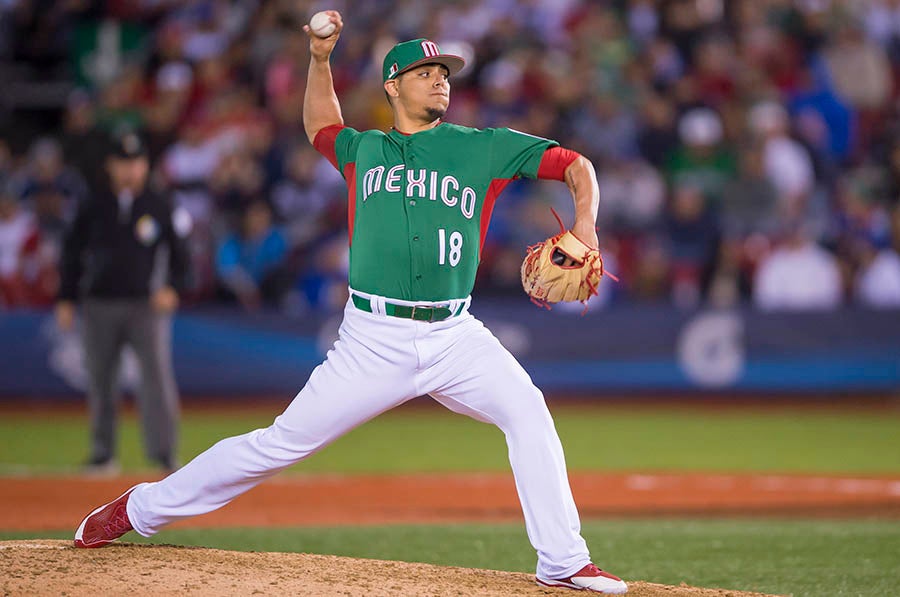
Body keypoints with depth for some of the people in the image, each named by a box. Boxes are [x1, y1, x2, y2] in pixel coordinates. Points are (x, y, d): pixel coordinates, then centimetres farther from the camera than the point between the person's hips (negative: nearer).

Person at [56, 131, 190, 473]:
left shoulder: (160, 208, 4)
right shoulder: (93, 208, 6)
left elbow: (179, 254, 8)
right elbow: (72, 253, 11)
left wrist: (172, 288, -9)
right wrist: (66, 300, 5)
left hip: (147, 305, -2)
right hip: (99, 307, 2)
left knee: (157, 375, -13)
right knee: (100, 381, 5)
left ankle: (163, 453, -13)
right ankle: (102, 454, 14)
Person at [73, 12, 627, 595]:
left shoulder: (485, 148, 7)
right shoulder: (364, 151, 13)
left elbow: (576, 165, 5)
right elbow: (321, 126, 36)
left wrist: (584, 223, -13)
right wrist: (320, 59, 22)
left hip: (455, 337, 0)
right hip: (374, 341, 0)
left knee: (527, 411, -21)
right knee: (283, 442, -1)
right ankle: (141, 509, 13)